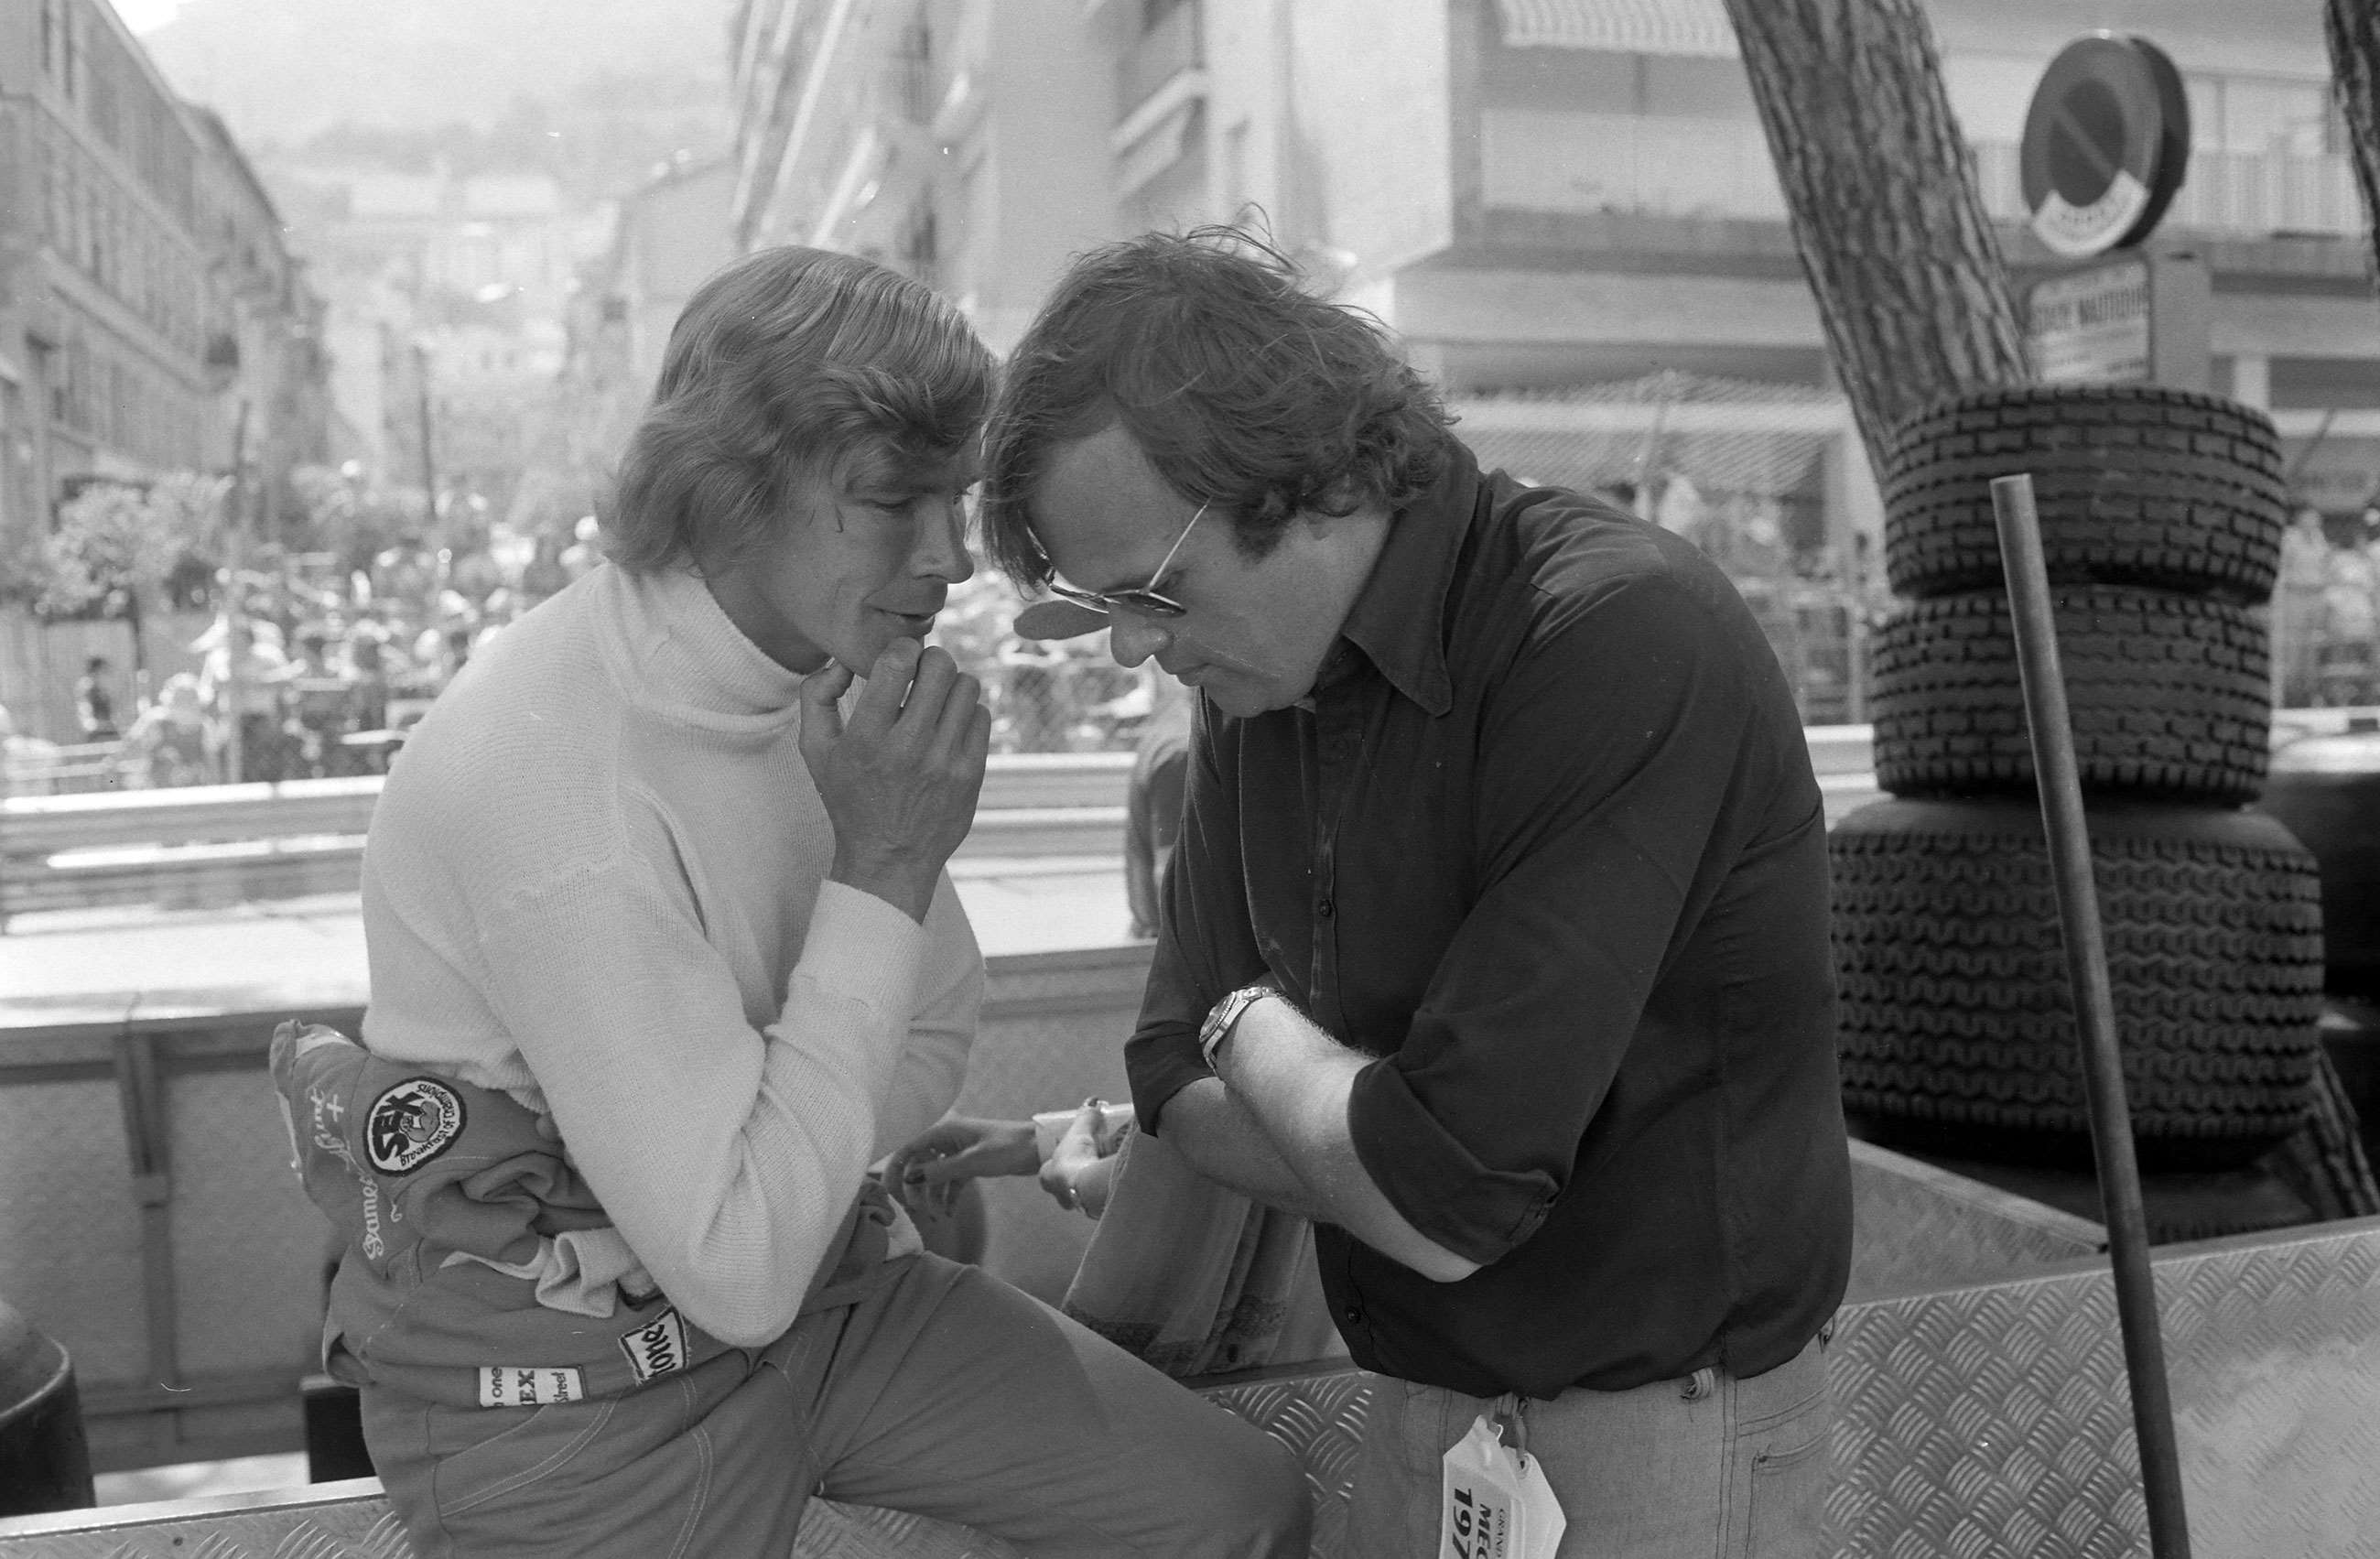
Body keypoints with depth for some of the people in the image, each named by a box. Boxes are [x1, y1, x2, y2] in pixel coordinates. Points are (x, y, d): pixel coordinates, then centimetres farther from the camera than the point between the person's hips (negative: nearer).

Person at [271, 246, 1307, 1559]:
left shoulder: (828, 668, -4)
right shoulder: (545, 773, -29)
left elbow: (935, 1033, 4)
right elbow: (737, 1268, -28)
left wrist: (760, 1190, -14)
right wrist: (882, 874, -27)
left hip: (805, 1275, 6)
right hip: (568, 1380, -6)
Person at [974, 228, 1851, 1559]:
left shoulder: (1621, 641, -27)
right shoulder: (1259, 672, -1)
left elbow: (1438, 1204, -28)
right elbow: (1182, 1081, 1)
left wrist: (1257, 1027, -9)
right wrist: (1431, 1165, -17)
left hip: (1661, 1434, -6)